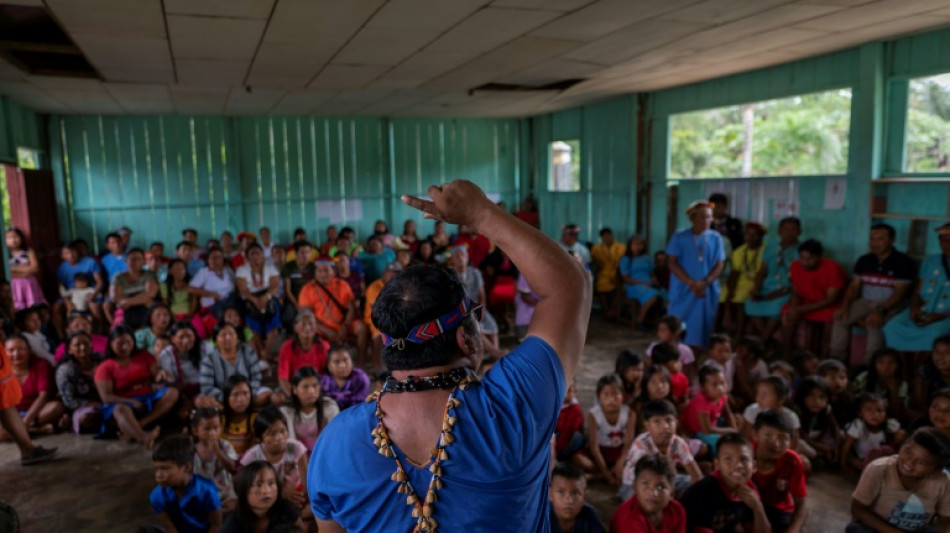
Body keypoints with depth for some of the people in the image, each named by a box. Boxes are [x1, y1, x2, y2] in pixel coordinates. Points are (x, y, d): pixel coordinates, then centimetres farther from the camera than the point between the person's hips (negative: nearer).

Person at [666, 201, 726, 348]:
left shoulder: (715, 238, 4)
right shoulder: (679, 237, -2)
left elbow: (720, 265, 1)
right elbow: (672, 263, -6)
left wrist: (704, 283, -14)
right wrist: (691, 283, -15)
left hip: (707, 291, 2)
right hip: (683, 290, -2)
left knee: (702, 326, 4)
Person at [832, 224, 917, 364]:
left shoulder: (904, 263, -7)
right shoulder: (864, 260, 10)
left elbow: (900, 292, -16)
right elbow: (854, 287, 8)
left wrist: (880, 311, -30)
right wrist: (845, 305, -11)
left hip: (891, 305, -5)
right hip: (865, 302, 5)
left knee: (875, 325, -35)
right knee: (840, 318, -21)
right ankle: (836, 359, -16)